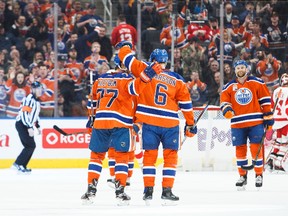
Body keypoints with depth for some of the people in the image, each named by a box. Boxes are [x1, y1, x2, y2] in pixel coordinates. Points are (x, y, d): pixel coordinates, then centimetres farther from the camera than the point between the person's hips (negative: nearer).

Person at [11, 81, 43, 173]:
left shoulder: (36, 100, 16)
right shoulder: (30, 99, -17)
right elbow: (24, 113, -24)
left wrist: (38, 126, 24)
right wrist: (29, 128, -27)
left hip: (27, 125, 10)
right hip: (22, 124, -10)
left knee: (31, 146, 8)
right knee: (30, 146, -15)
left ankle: (22, 167, 10)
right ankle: (17, 164, -14)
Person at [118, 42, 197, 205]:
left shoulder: (144, 71, 1)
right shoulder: (177, 80, 5)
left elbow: (126, 55, 5)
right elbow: (186, 104, 8)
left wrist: (124, 47, 27)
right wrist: (190, 124, 17)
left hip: (149, 122, 0)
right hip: (170, 124, 0)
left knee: (150, 155, 9)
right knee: (171, 156, 8)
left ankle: (148, 191, 5)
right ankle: (167, 191, 2)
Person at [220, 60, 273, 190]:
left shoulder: (257, 83, 3)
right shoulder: (229, 87, 10)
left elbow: (265, 100, 4)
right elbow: (224, 101, 8)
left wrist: (268, 118, 0)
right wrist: (227, 110, -15)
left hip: (256, 122, -2)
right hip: (237, 123, 2)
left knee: (256, 148, -5)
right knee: (240, 149, 3)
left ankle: (259, 175, 7)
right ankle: (242, 176, 14)